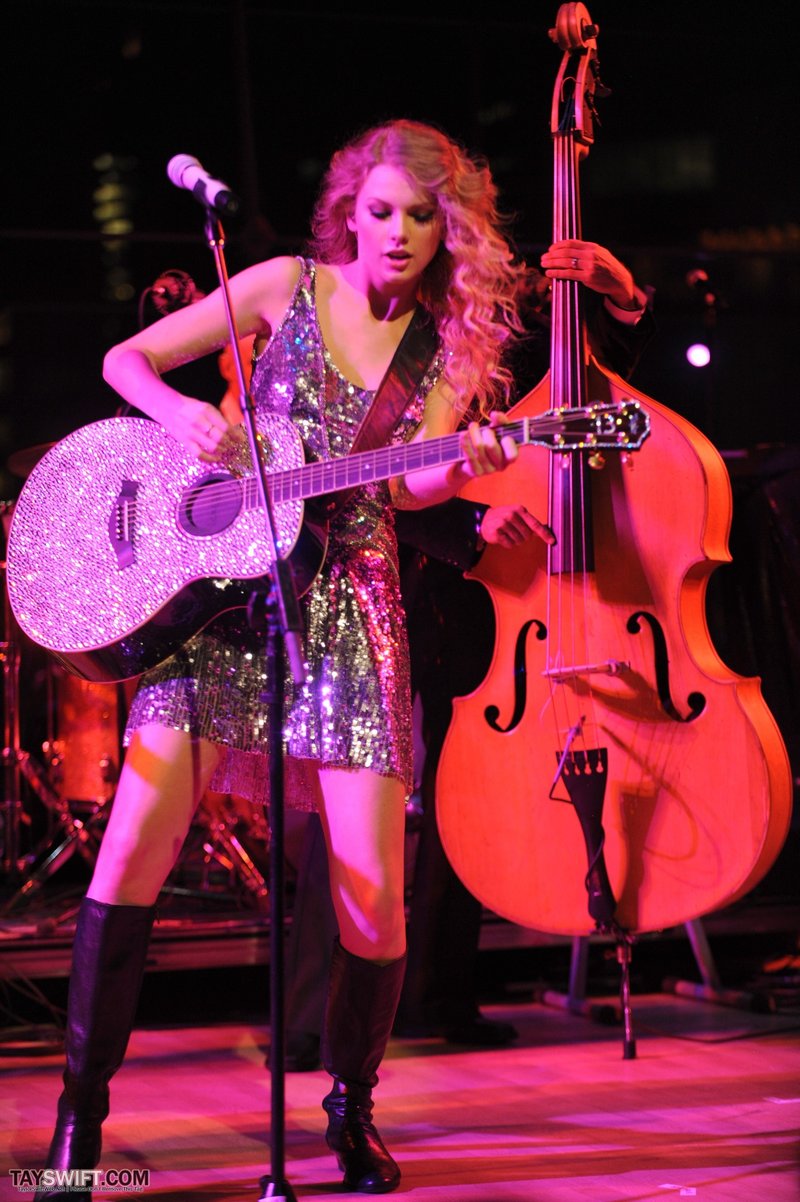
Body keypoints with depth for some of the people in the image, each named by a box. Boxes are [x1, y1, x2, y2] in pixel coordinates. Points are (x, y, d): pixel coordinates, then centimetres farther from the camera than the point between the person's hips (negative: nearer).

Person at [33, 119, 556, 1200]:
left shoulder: (448, 349, 11)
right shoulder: (285, 288, 6)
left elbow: (402, 486, -1)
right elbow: (127, 359, 7)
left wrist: (464, 465, -22)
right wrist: (180, 413, -13)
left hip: (348, 607, 2)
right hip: (222, 584, -1)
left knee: (373, 893, -6)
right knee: (134, 847, -13)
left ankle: (352, 1112, 18)